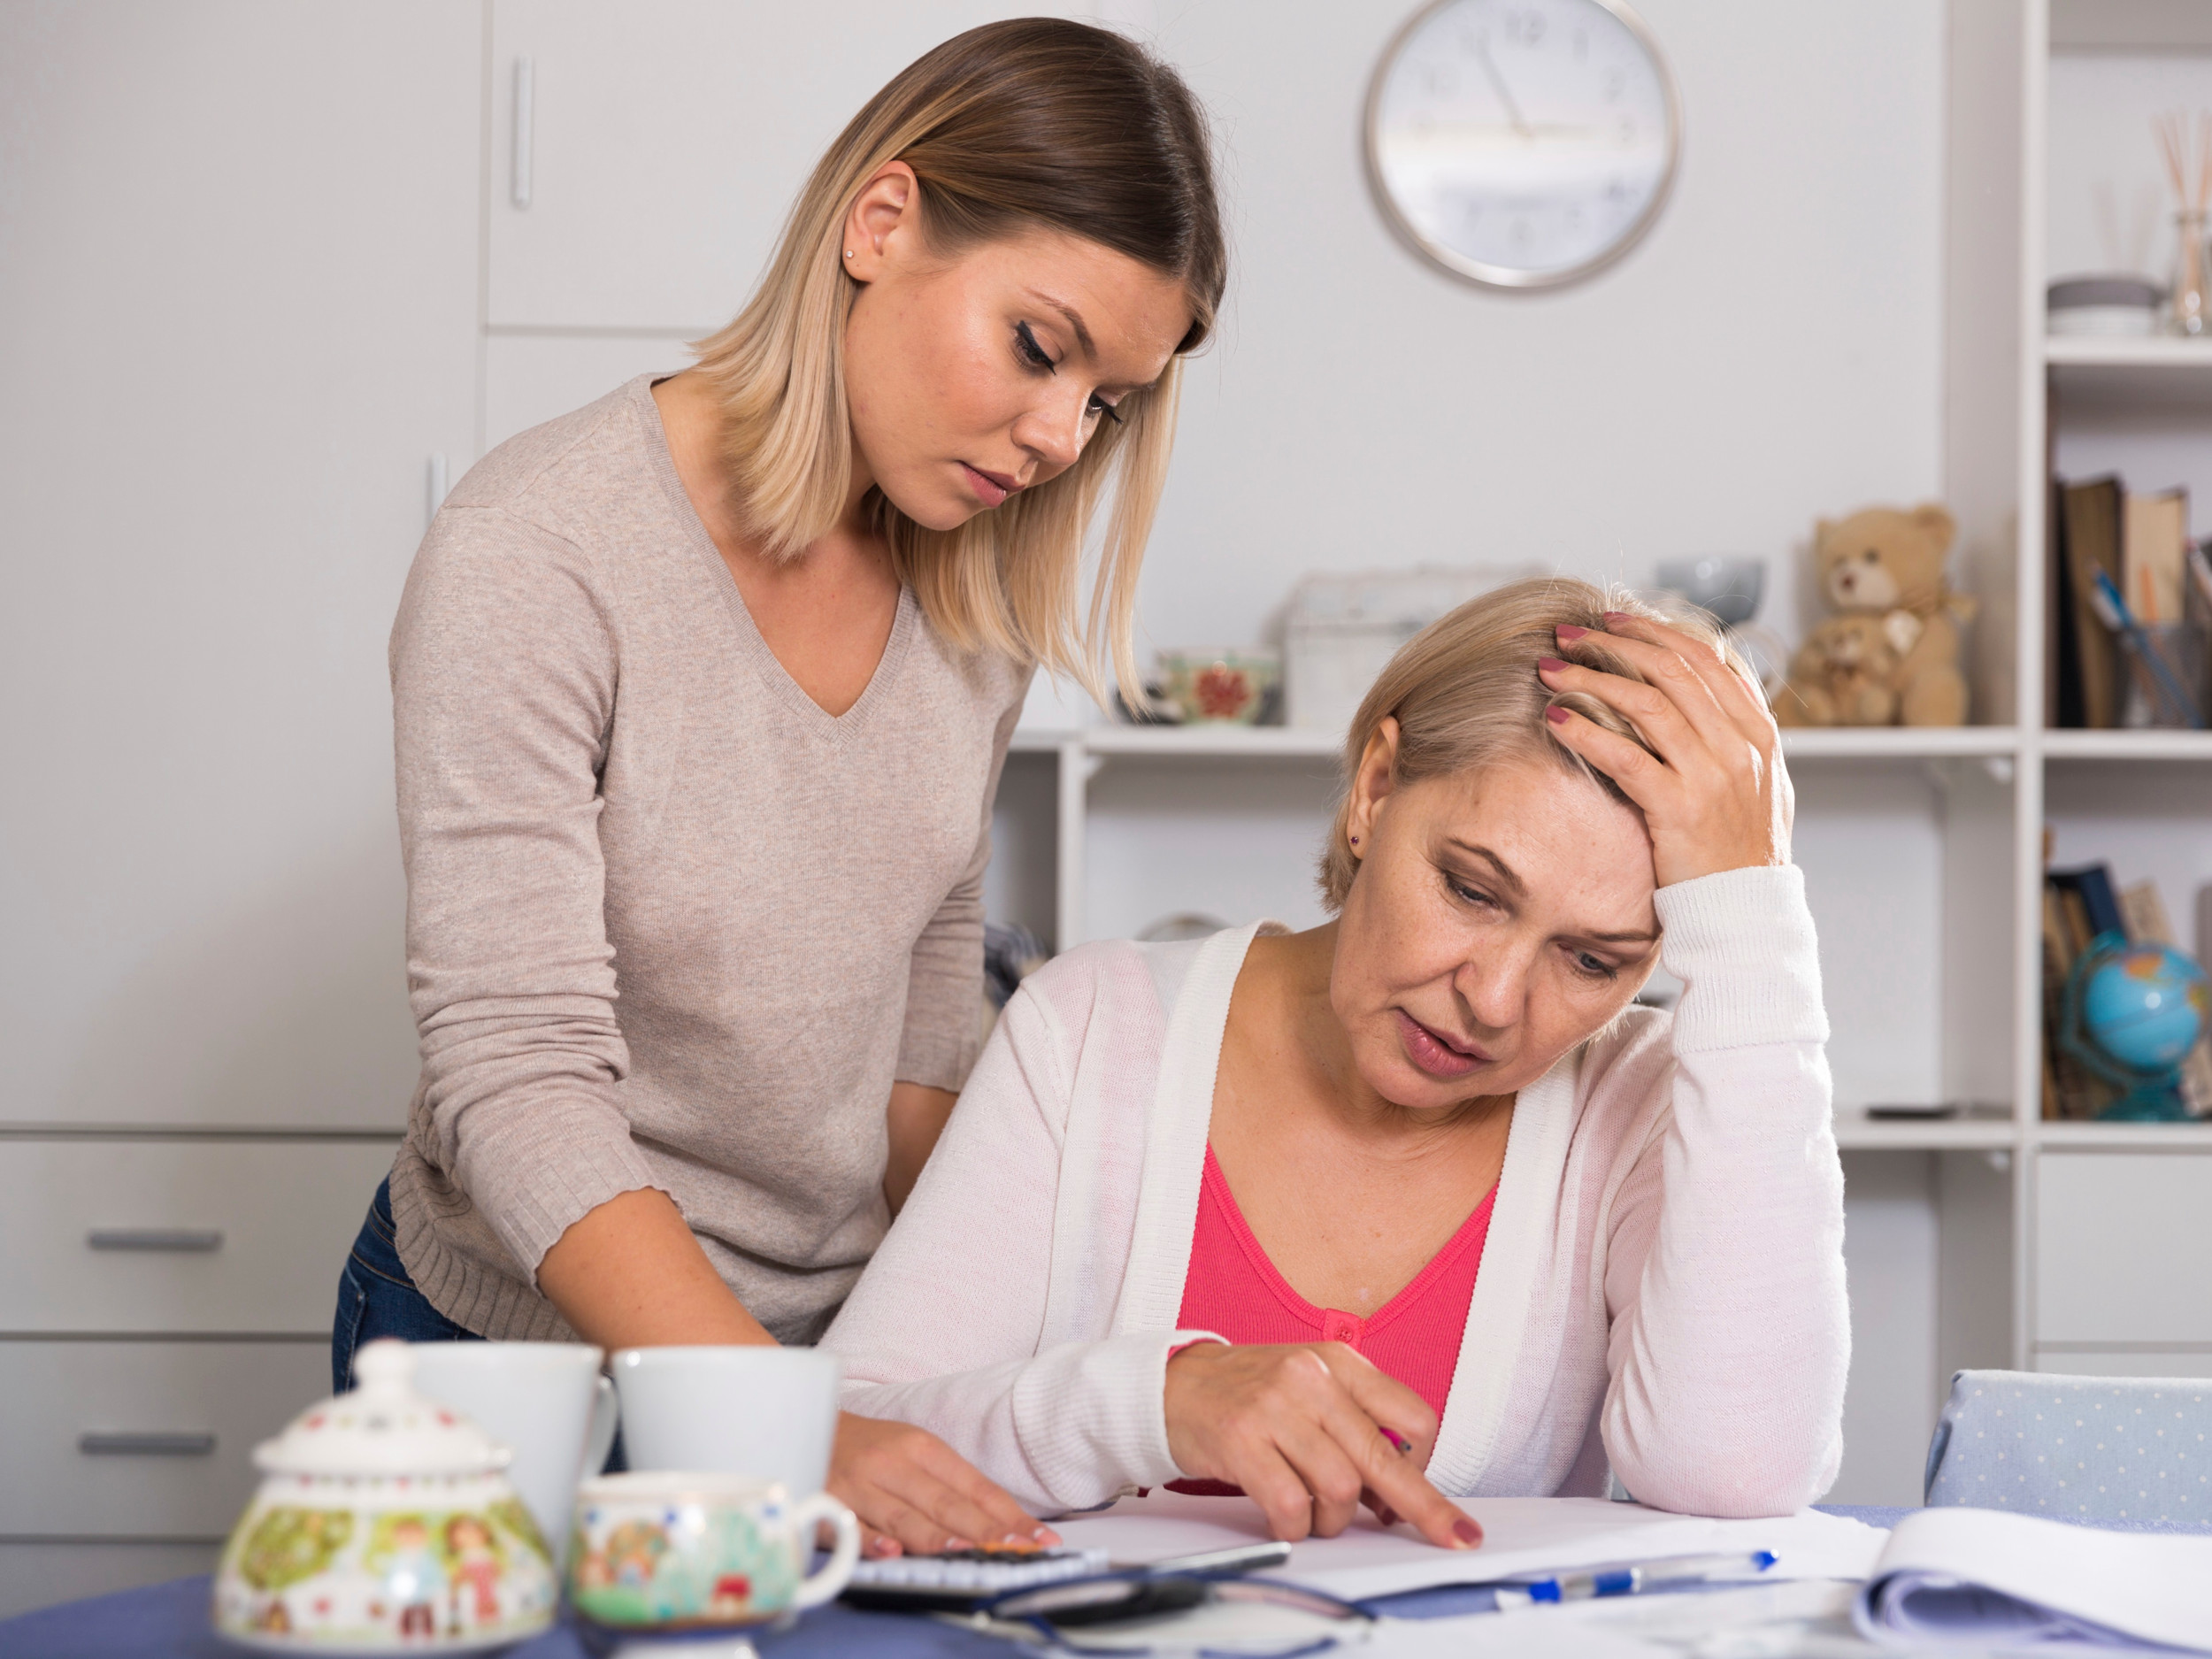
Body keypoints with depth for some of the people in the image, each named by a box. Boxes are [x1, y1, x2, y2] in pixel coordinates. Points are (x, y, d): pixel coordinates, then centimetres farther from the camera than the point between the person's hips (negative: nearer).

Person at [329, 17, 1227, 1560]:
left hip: (834, 1337, 6)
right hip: (527, 1357, -5)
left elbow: (925, 997, 7)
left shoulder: (977, 592, -2)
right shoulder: (539, 554, -23)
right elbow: (522, 1081, -29)